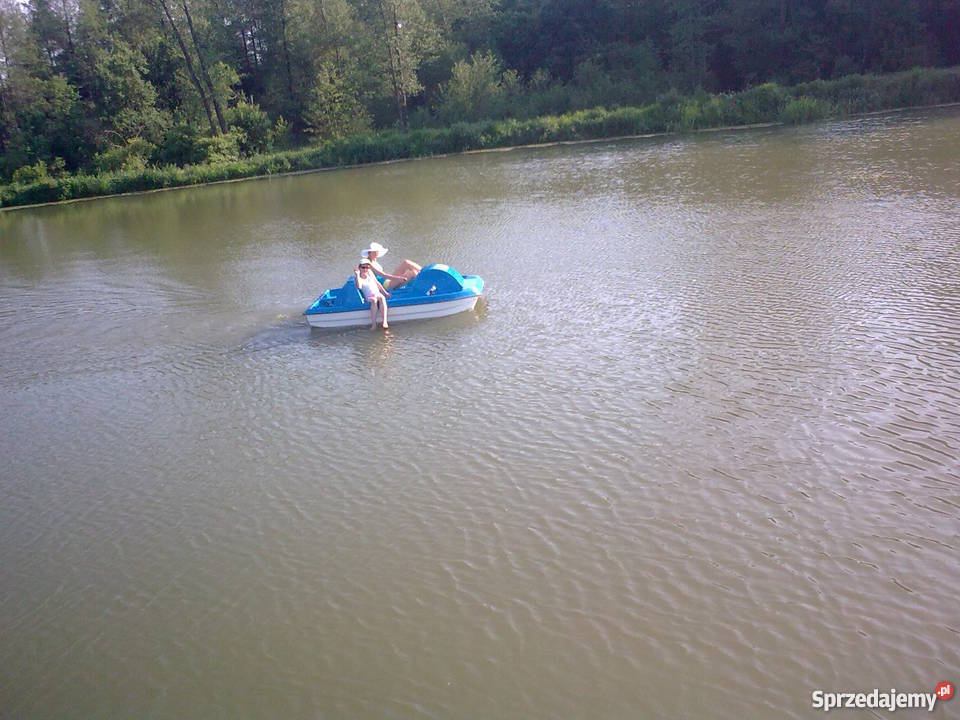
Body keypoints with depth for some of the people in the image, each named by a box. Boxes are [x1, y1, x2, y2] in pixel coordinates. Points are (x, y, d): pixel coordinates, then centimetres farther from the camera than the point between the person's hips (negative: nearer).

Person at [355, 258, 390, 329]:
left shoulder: (370, 273, 14)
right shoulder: (358, 278, 1)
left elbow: (377, 283, 22)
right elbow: (359, 287, -21)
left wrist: (385, 292, 18)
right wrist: (357, 275, -24)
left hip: (377, 294, 3)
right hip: (368, 297, -3)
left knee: (382, 298, -33)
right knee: (374, 300, -38)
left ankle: (385, 321, -44)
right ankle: (373, 323, -39)